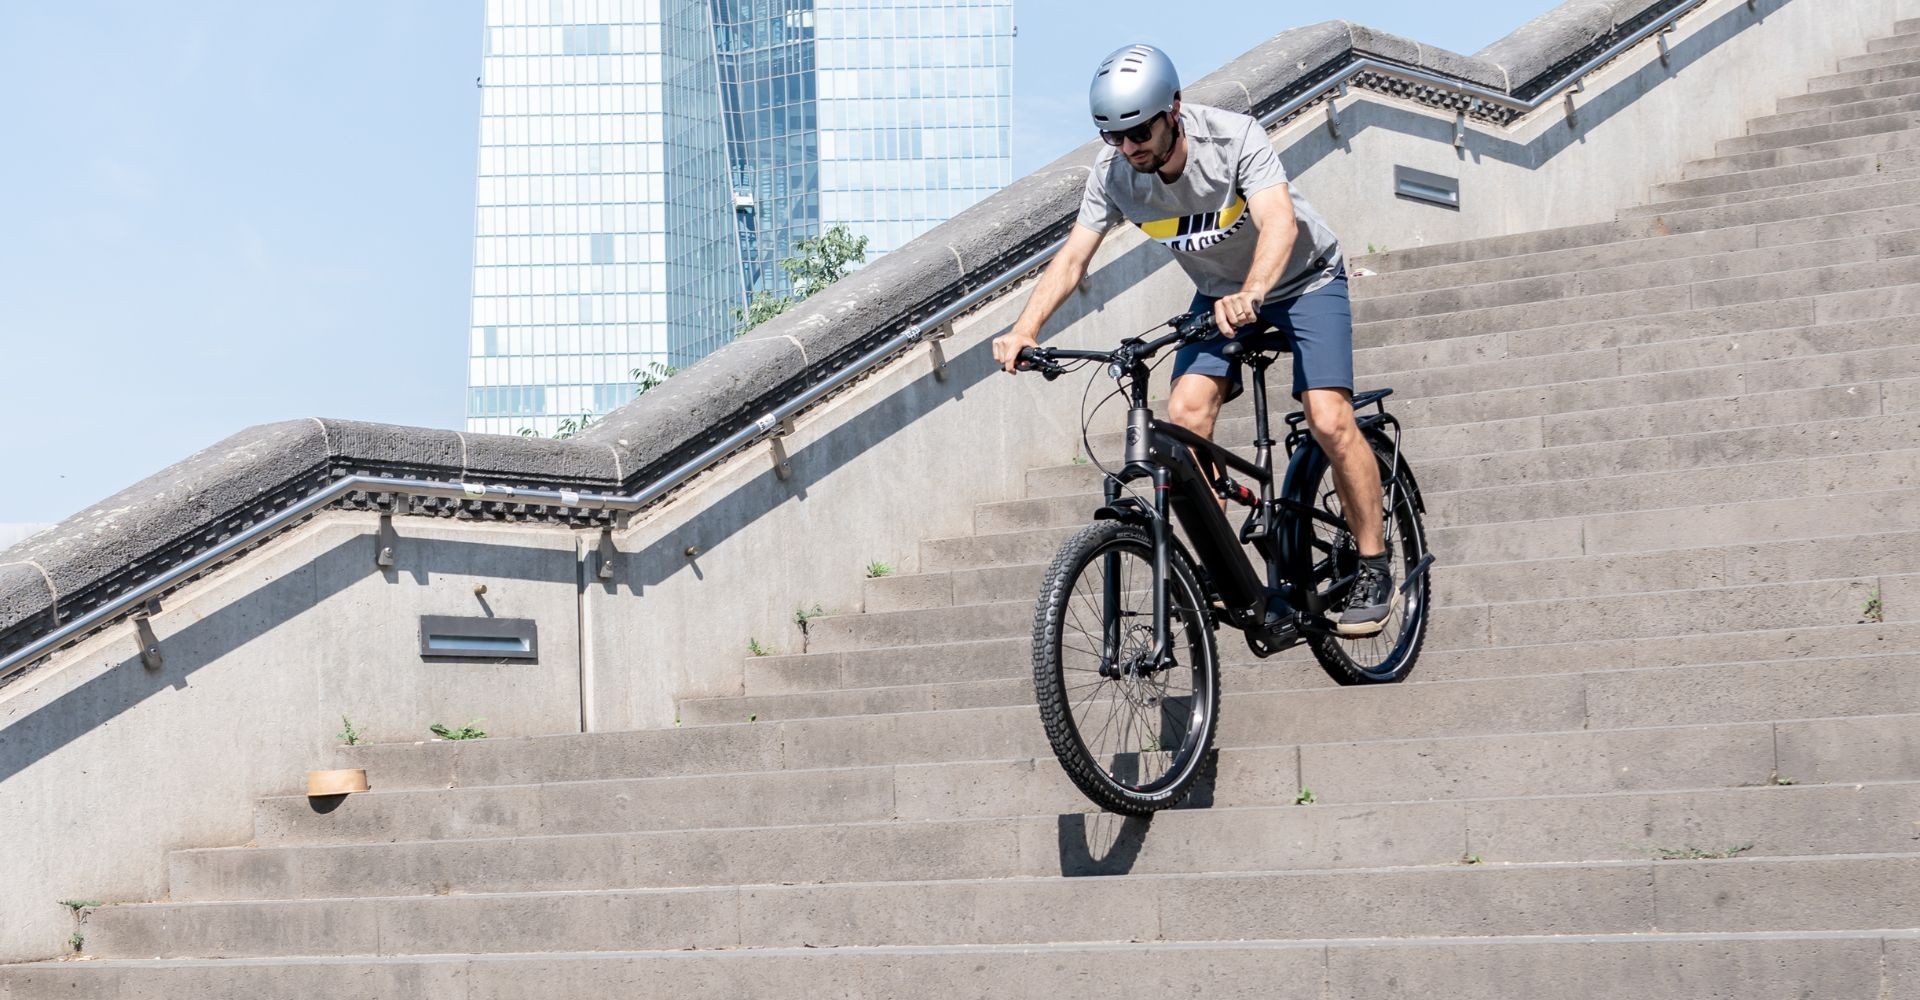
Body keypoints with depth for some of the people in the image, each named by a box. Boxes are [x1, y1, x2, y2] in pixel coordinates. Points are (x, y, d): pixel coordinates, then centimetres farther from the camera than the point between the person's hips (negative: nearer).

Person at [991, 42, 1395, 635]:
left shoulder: (1235, 138, -31)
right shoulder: (1113, 175, -19)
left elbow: (1279, 221, -44)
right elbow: (1072, 258, -21)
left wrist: (1251, 294, -63)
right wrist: (1024, 330, -37)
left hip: (1302, 280, -4)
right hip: (1220, 295, 4)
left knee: (1328, 420, -20)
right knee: (1185, 415, -17)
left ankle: (1375, 570, -4)